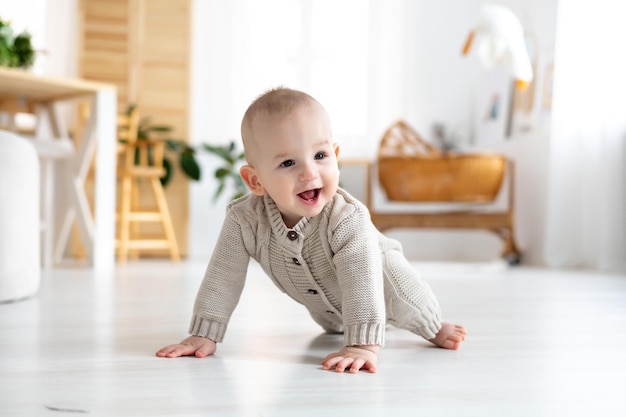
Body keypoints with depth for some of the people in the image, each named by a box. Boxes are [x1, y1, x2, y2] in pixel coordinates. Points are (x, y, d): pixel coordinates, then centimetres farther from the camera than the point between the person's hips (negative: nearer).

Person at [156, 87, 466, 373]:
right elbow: (223, 278, -28)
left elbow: (362, 284, -50)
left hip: (376, 280, -4)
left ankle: (433, 326, 29)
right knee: (332, 324, 30)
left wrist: (363, 345, -58)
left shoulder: (347, 220, -46)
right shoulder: (244, 220, -37)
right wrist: (203, 335, -29)